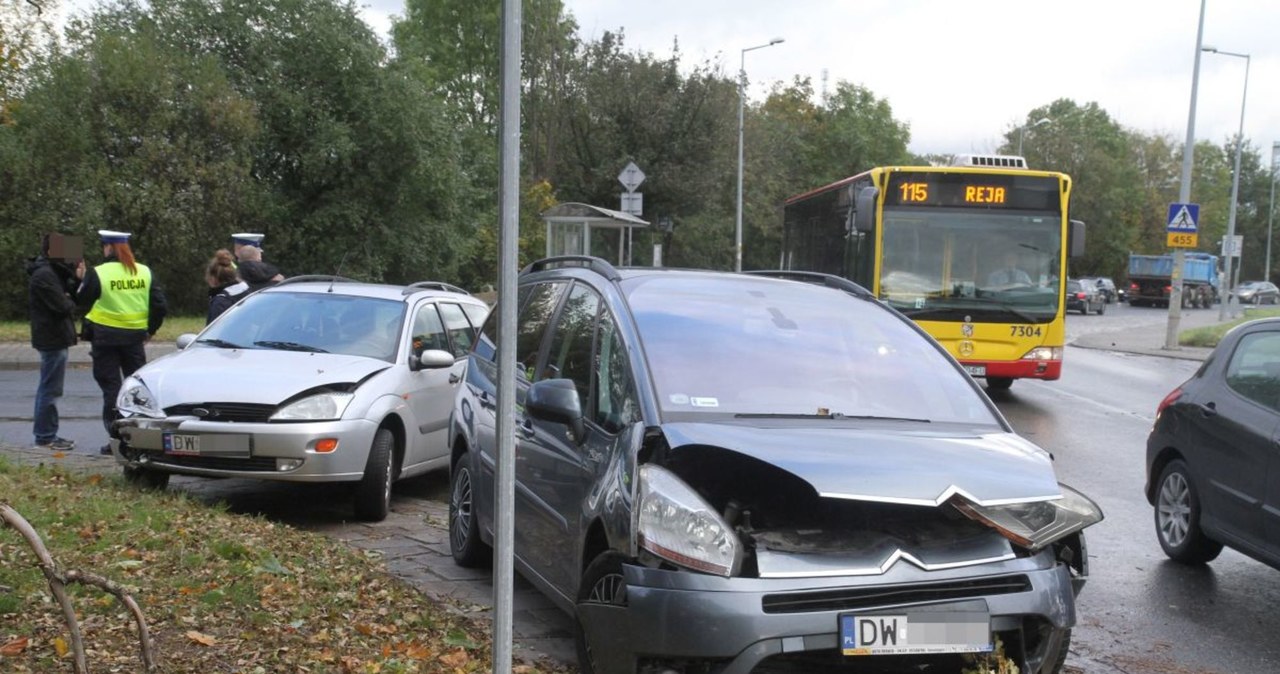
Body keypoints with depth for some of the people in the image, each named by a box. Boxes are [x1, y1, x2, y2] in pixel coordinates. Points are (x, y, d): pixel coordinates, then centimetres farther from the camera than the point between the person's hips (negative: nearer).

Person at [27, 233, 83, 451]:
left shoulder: (52, 272, 16)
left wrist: (77, 277, -3)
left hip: (51, 337, 11)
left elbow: (69, 293, 11)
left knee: (47, 387, 16)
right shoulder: (44, 275, -17)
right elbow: (62, 306, -23)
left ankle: (44, 433, 25)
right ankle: (46, 436, -2)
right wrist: (71, 303, -2)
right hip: (53, 337, -11)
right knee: (51, 389, -7)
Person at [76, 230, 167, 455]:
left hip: (105, 336, -3)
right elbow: (159, 306, 1)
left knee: (111, 386, 2)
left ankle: (117, 438, 1)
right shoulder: (145, 272, 2)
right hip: (134, 335, 3)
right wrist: (150, 329, 12)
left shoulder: (97, 273, -10)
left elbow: (81, 301, -1)